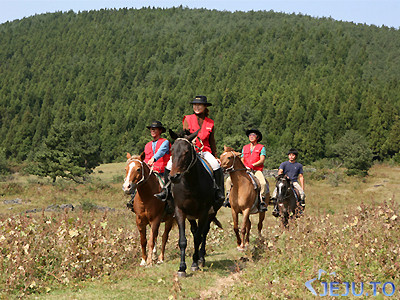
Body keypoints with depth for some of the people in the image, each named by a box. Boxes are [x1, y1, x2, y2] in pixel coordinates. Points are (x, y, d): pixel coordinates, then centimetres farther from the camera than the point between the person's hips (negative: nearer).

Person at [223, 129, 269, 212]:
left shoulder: (261, 147, 6)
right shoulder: (245, 148, 20)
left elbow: (262, 160, -5)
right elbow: (242, 160, 18)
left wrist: (252, 165, -18)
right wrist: (243, 167, -5)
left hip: (257, 170, -4)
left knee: (263, 183, -36)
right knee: (229, 180, -15)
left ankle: (262, 201, -26)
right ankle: (229, 197, -5)